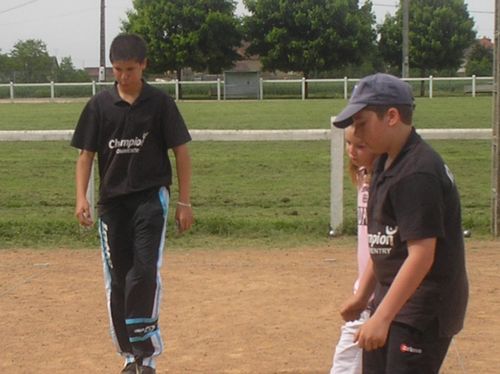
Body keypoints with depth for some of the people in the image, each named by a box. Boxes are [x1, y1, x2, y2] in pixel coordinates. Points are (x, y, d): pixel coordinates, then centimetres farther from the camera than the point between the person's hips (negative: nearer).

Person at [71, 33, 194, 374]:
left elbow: (181, 152, 2)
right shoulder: (100, 105, 4)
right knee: (117, 279, 6)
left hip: (151, 196, -3)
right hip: (112, 201, 3)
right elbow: (86, 155, 6)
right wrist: (81, 198, -7)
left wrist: (184, 202, -2)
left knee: (145, 270, -17)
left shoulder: (160, 102, -1)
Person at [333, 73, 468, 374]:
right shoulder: (386, 164, 9)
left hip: (426, 307, -10)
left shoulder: (417, 171, -22)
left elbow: (422, 255, -26)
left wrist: (382, 317, -27)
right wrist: (363, 294, 20)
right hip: (395, 299, 10)